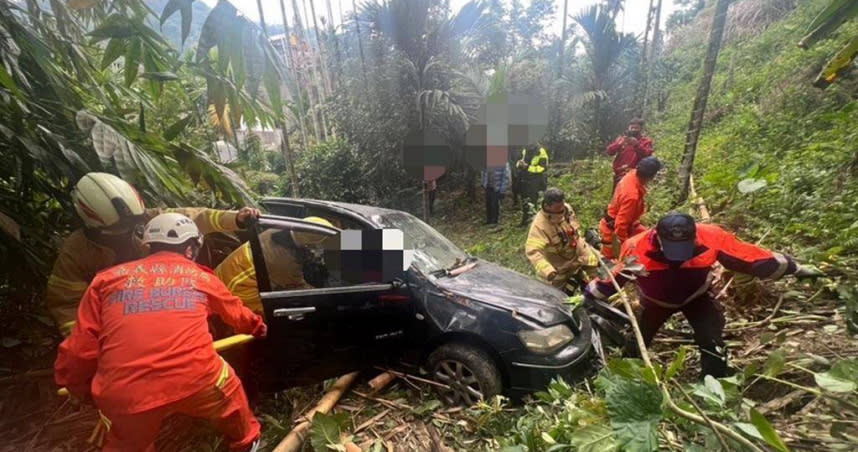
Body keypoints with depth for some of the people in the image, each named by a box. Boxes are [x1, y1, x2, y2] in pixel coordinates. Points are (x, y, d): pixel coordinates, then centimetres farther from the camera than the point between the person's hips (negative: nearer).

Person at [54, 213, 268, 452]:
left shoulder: (108, 278, 14)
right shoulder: (202, 277, 15)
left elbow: (80, 347, 13)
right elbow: (236, 313, 32)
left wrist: (75, 384, 32)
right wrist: (257, 325, 51)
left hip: (124, 393, 1)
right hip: (195, 378, 0)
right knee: (229, 391, 32)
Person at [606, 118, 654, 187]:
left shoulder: (646, 141, 6)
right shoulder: (621, 139, 12)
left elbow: (647, 155, -12)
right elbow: (609, 151, -1)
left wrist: (637, 145, -25)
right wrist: (619, 144, -18)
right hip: (619, 175, 3)